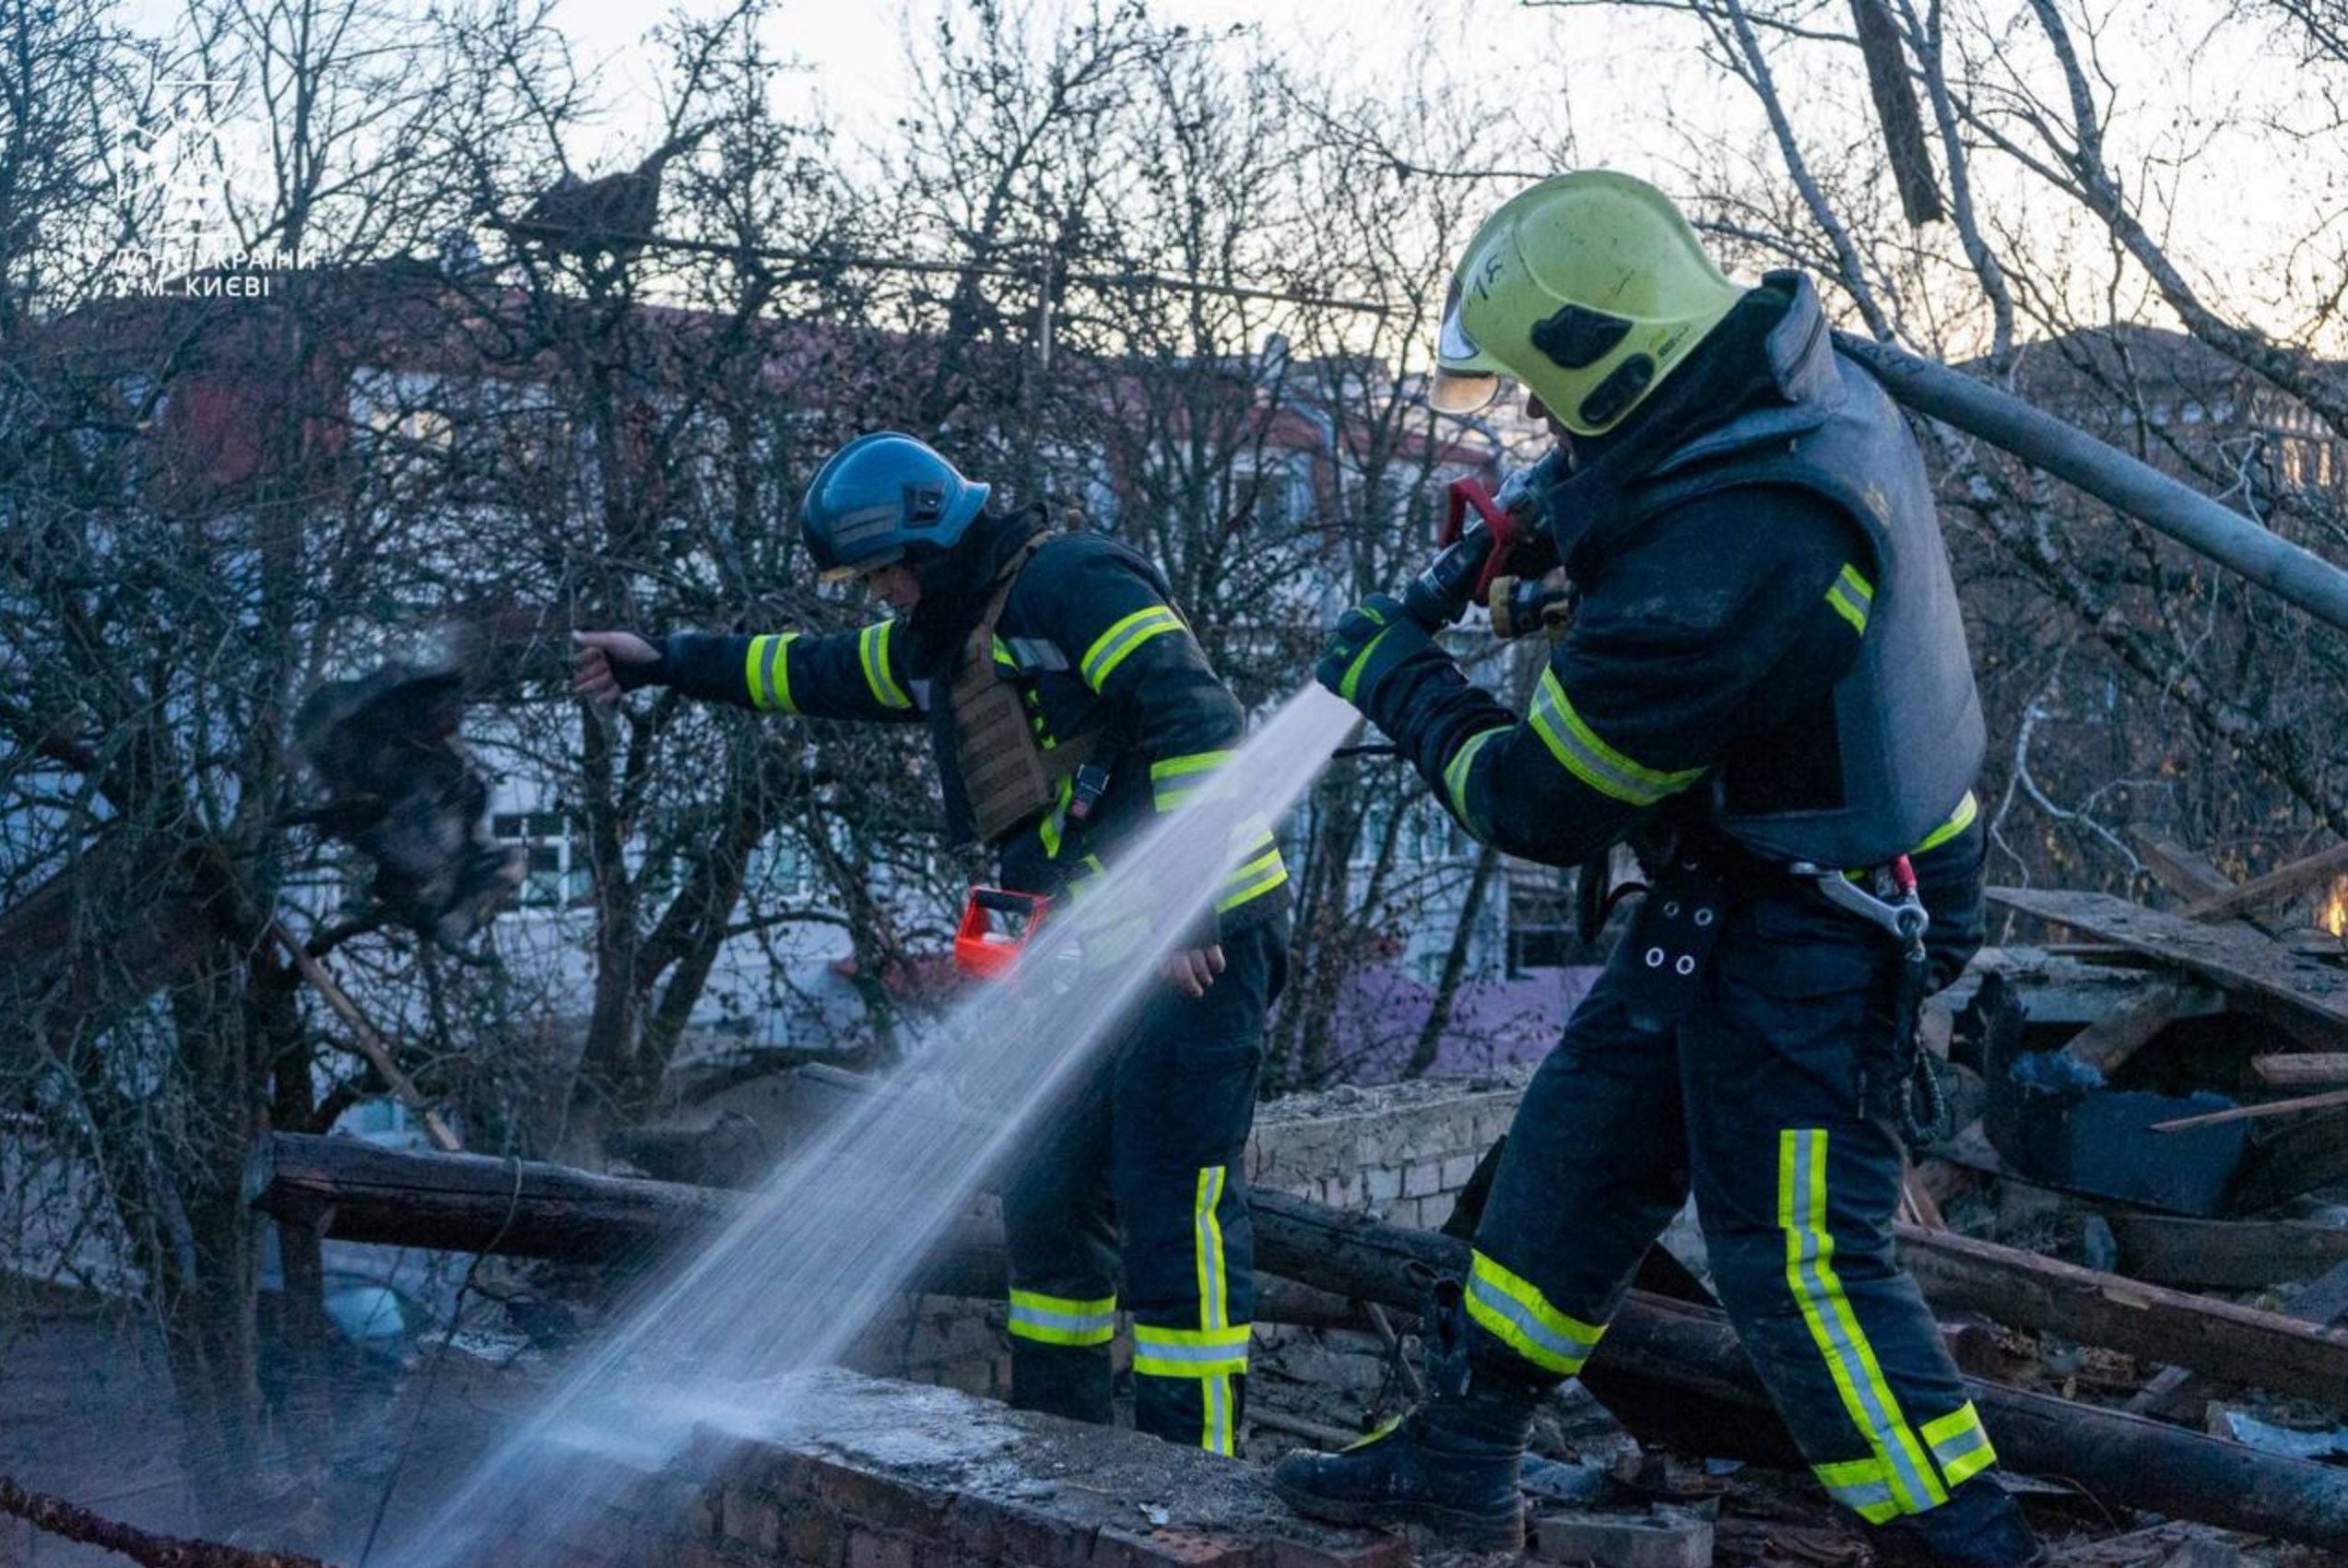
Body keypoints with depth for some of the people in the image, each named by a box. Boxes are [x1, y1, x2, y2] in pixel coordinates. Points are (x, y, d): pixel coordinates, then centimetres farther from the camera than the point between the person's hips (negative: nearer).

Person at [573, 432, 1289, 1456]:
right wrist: (666, 664, 37)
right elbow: (816, 673, 34)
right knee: (1049, 1200, 13)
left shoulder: (1073, 584, -11)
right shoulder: (942, 641, 19)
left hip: (1201, 944, -10)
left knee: (1176, 1210, -10)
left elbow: (1197, 719, -20)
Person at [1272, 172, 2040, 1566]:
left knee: (1796, 1255, -2)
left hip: (1813, 943, -10)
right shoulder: (1803, 378, -5)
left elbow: (1543, 809, -20)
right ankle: (1460, 1456, 29)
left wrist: (1404, 685, -4)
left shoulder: (1705, 577, -34)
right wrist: (1559, 513, 6)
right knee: (1580, 1140, 16)